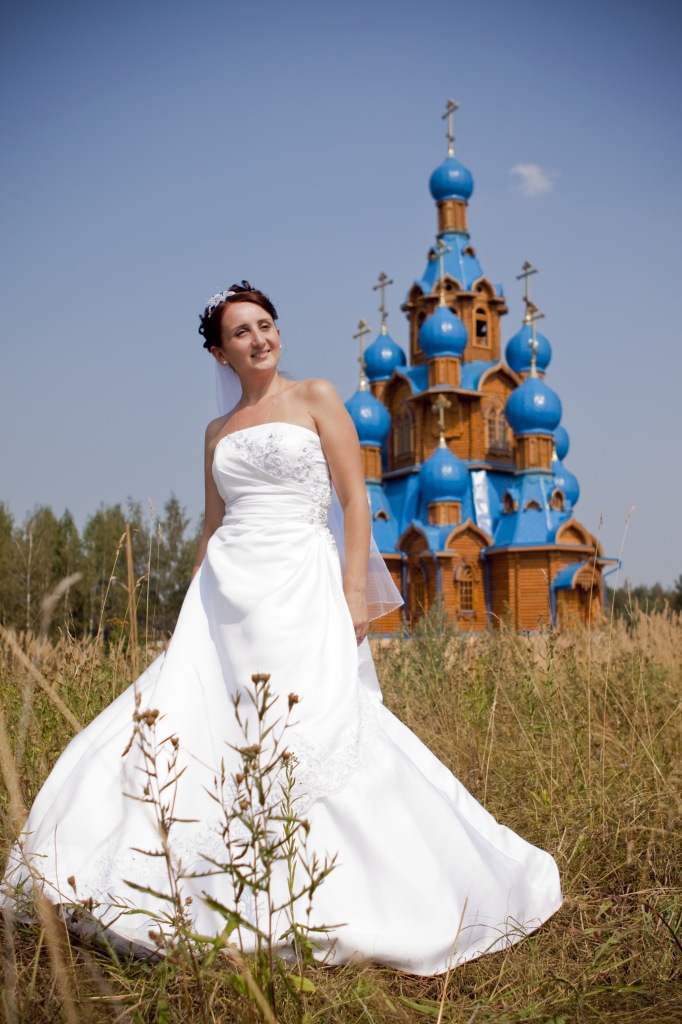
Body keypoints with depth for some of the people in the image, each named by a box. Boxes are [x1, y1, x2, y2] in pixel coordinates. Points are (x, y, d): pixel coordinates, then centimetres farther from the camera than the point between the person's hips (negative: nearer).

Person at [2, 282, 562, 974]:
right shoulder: (218, 431, 17)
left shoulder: (316, 398, 4)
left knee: (316, 739, -9)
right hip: (225, 592, 5)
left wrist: (355, 593, -11)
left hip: (301, 586, -4)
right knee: (185, 725, -3)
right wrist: (192, 609, 16)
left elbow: (356, 501, -2)